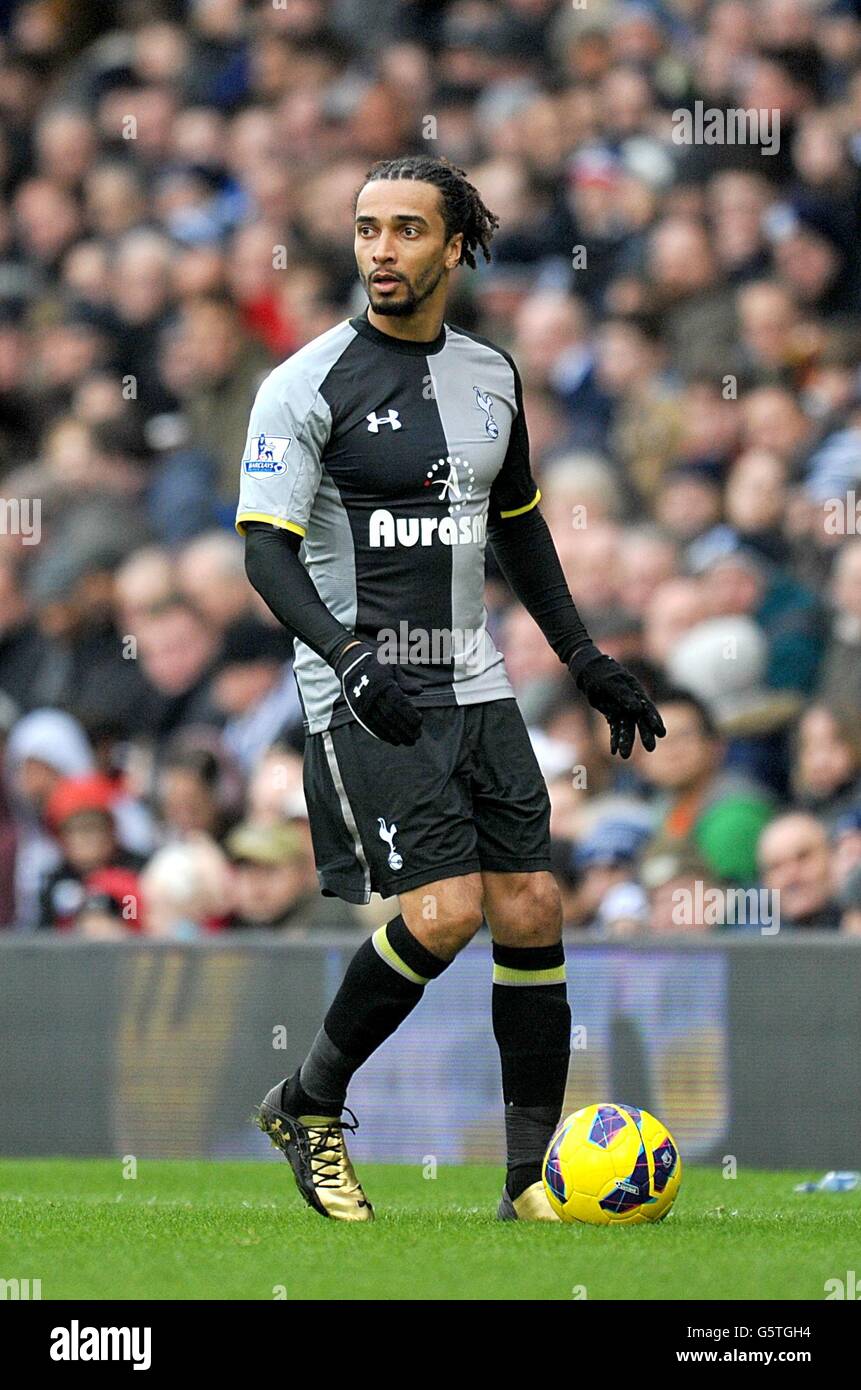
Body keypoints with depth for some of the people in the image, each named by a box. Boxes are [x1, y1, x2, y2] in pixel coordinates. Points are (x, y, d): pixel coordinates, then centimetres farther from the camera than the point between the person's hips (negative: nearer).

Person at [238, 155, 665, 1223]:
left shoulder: (491, 374, 11)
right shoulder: (308, 383, -8)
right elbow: (265, 546, -14)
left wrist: (586, 660, 21)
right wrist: (347, 654, -29)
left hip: (475, 688, 6)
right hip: (364, 694, -6)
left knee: (530, 913, -3)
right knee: (443, 912, -18)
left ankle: (530, 1177, 6)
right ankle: (307, 1105, 4)